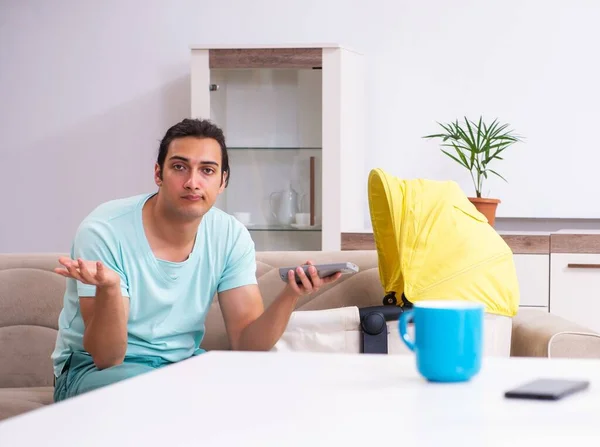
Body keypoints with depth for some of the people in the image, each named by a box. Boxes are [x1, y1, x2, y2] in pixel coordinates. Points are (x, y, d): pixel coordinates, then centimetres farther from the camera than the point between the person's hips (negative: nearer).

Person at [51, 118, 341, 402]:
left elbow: (247, 345, -9)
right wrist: (108, 289, -43)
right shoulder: (104, 232, -20)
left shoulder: (231, 237, -6)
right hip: (96, 369, -5)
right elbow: (106, 358, -23)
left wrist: (290, 295, -27)